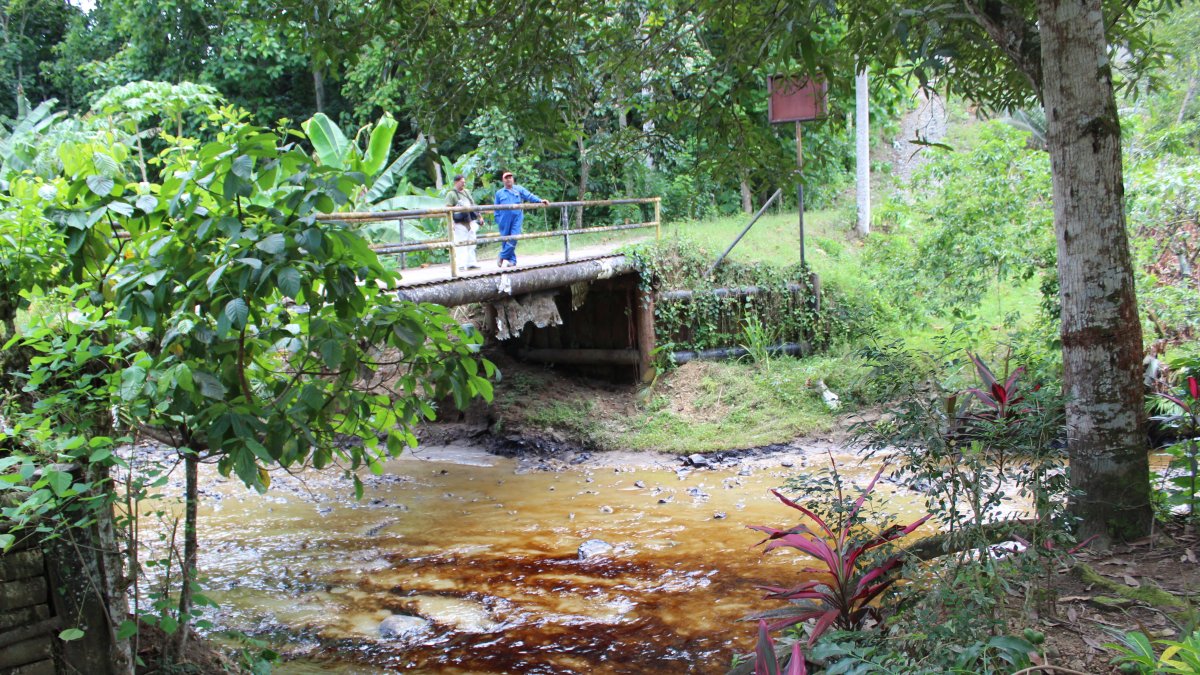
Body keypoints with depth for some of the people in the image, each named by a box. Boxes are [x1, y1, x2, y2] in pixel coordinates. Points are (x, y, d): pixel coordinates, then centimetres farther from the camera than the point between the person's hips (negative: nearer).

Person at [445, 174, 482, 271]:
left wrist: (479, 216, 22)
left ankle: (471, 263, 15)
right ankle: (461, 265, -5)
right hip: (460, 224, -7)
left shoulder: (467, 192, 16)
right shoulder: (451, 194, -5)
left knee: (471, 243, 8)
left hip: (470, 222, 7)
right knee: (461, 245, -7)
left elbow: (473, 205, 25)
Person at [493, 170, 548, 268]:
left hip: (517, 217, -1)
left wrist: (540, 200, -18)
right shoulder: (499, 193, 12)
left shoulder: (519, 189, 10)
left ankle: (502, 257, 1)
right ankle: (512, 260, 14)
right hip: (505, 219, 1)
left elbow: (530, 196, -2)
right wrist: (498, 222, 6)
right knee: (506, 239, 2)